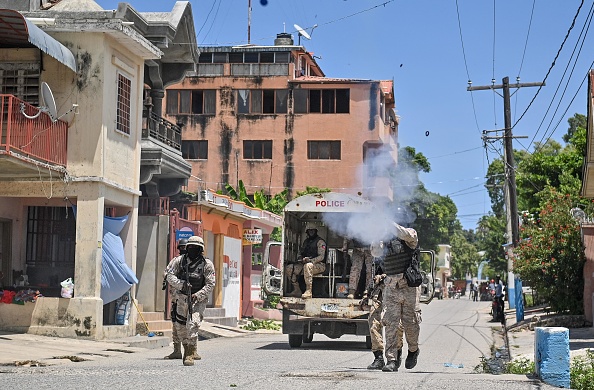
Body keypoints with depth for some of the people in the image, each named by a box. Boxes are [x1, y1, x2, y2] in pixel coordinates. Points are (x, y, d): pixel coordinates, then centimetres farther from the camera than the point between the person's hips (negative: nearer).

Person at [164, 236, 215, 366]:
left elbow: (210, 285, -6)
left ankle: (190, 355, -14)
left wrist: (197, 295, -19)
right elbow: (170, 275, -5)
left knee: (192, 325, -18)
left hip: (198, 299, -4)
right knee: (180, 327, 10)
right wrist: (181, 284, -22)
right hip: (181, 298, 4)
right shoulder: (179, 261, 2)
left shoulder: (207, 264, -4)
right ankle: (188, 351, 30)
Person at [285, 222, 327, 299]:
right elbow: (300, 252, 24)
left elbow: (321, 257, -13)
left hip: (319, 265, -8)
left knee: (308, 266, -43)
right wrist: (300, 258, -1)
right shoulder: (306, 241, 19)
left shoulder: (320, 241, -4)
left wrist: (310, 260, -28)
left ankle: (308, 292, -45)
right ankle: (297, 290, -4)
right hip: (305, 264, 8)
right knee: (288, 268, -8)